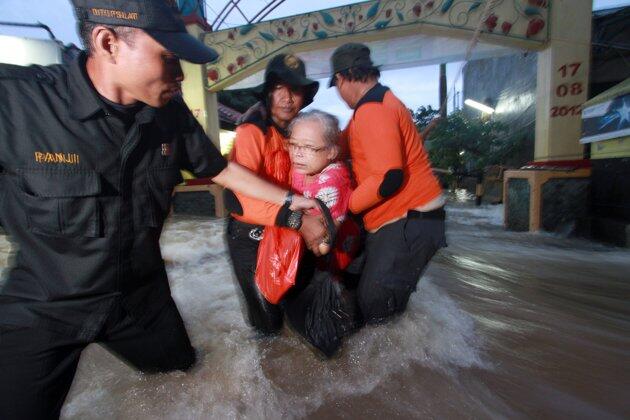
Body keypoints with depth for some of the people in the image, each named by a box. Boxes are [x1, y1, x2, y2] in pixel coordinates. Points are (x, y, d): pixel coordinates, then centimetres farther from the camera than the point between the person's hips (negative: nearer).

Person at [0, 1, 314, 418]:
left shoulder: (171, 115, -11)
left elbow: (224, 171, -3)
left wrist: (292, 200, -1)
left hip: (142, 294, 4)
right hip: (42, 308, -3)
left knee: (181, 365, 26)